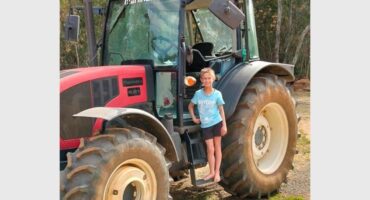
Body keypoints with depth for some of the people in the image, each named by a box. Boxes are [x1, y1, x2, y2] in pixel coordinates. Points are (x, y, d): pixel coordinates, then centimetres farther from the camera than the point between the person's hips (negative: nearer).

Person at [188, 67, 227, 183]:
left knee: (217, 147, 5)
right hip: (205, 125, 1)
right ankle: (211, 172, 12)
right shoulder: (198, 94, -3)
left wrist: (224, 125, -6)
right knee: (210, 149, 1)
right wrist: (194, 118, 2)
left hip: (217, 123, -1)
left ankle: (217, 172, 11)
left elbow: (221, 110, -2)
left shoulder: (217, 94, -7)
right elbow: (190, 106, 12)